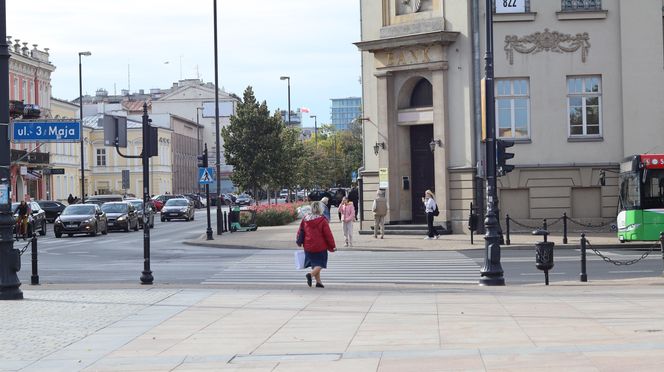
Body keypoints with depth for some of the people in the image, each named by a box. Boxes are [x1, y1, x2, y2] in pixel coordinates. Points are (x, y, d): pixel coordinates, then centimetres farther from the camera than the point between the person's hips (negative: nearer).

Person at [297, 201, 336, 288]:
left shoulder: (305, 219, 3)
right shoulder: (322, 221, -12)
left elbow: (300, 232, 12)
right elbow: (328, 234, -9)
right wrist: (332, 246, 1)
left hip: (308, 247, 5)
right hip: (320, 247, -5)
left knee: (314, 264, 17)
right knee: (320, 264, 3)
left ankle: (318, 282, 18)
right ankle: (311, 274, -23)